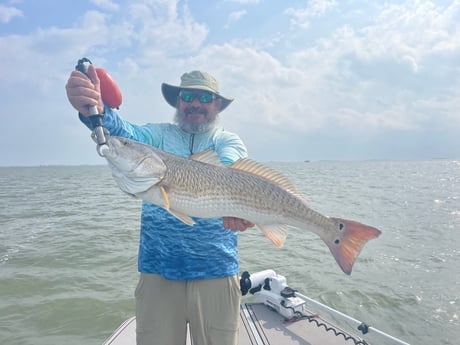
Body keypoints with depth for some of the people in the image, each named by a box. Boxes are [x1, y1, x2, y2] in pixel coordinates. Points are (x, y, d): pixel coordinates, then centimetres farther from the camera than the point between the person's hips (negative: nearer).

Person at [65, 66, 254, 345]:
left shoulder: (229, 141, 5)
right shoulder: (159, 134, 8)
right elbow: (128, 134, -14)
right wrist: (95, 110, -36)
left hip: (216, 272, 0)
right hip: (158, 271, 1)